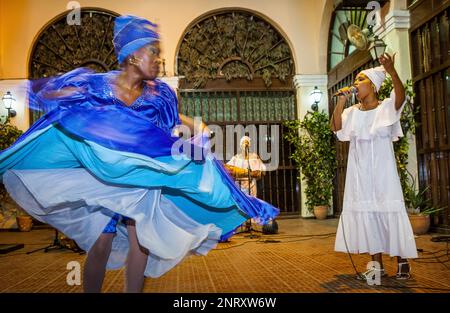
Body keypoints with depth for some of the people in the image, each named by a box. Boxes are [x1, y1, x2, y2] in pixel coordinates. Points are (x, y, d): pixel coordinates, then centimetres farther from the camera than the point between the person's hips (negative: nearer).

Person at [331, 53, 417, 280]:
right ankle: (377, 264, 12)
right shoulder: (352, 112, 9)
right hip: (360, 173, 4)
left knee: (390, 213, -3)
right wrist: (341, 101, -9)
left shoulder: (386, 107, -2)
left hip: (383, 170, -4)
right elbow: (336, 127, -4)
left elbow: (401, 97, -22)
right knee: (367, 215, 4)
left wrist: (392, 72, -38)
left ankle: (402, 261, 12)